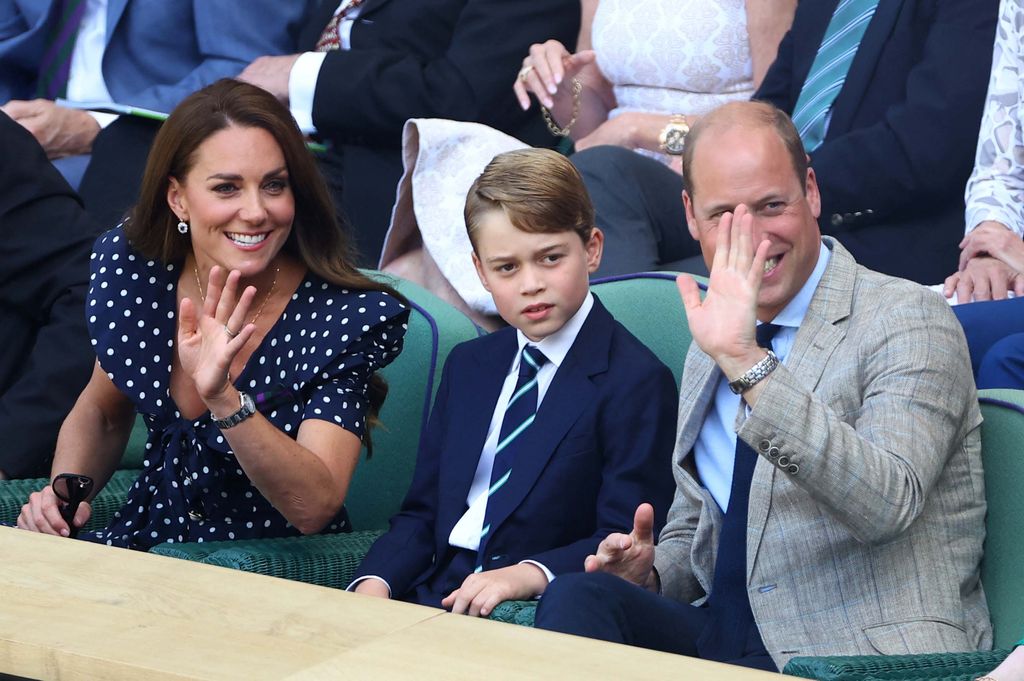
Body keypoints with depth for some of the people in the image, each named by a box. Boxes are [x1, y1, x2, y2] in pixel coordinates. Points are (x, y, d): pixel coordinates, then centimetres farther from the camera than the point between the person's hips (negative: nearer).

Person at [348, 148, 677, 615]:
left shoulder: (636, 380, -4)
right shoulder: (468, 366, 20)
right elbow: (422, 511, 16)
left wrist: (528, 575, -26)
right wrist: (375, 582, -3)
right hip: (438, 598, 5)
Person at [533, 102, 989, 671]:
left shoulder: (908, 321, -7)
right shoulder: (713, 345, 17)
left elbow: (886, 506, -25)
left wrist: (746, 362, -31)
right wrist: (650, 572, 3)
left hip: (864, 658, -6)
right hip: (726, 635, 7)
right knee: (578, 597, -22)